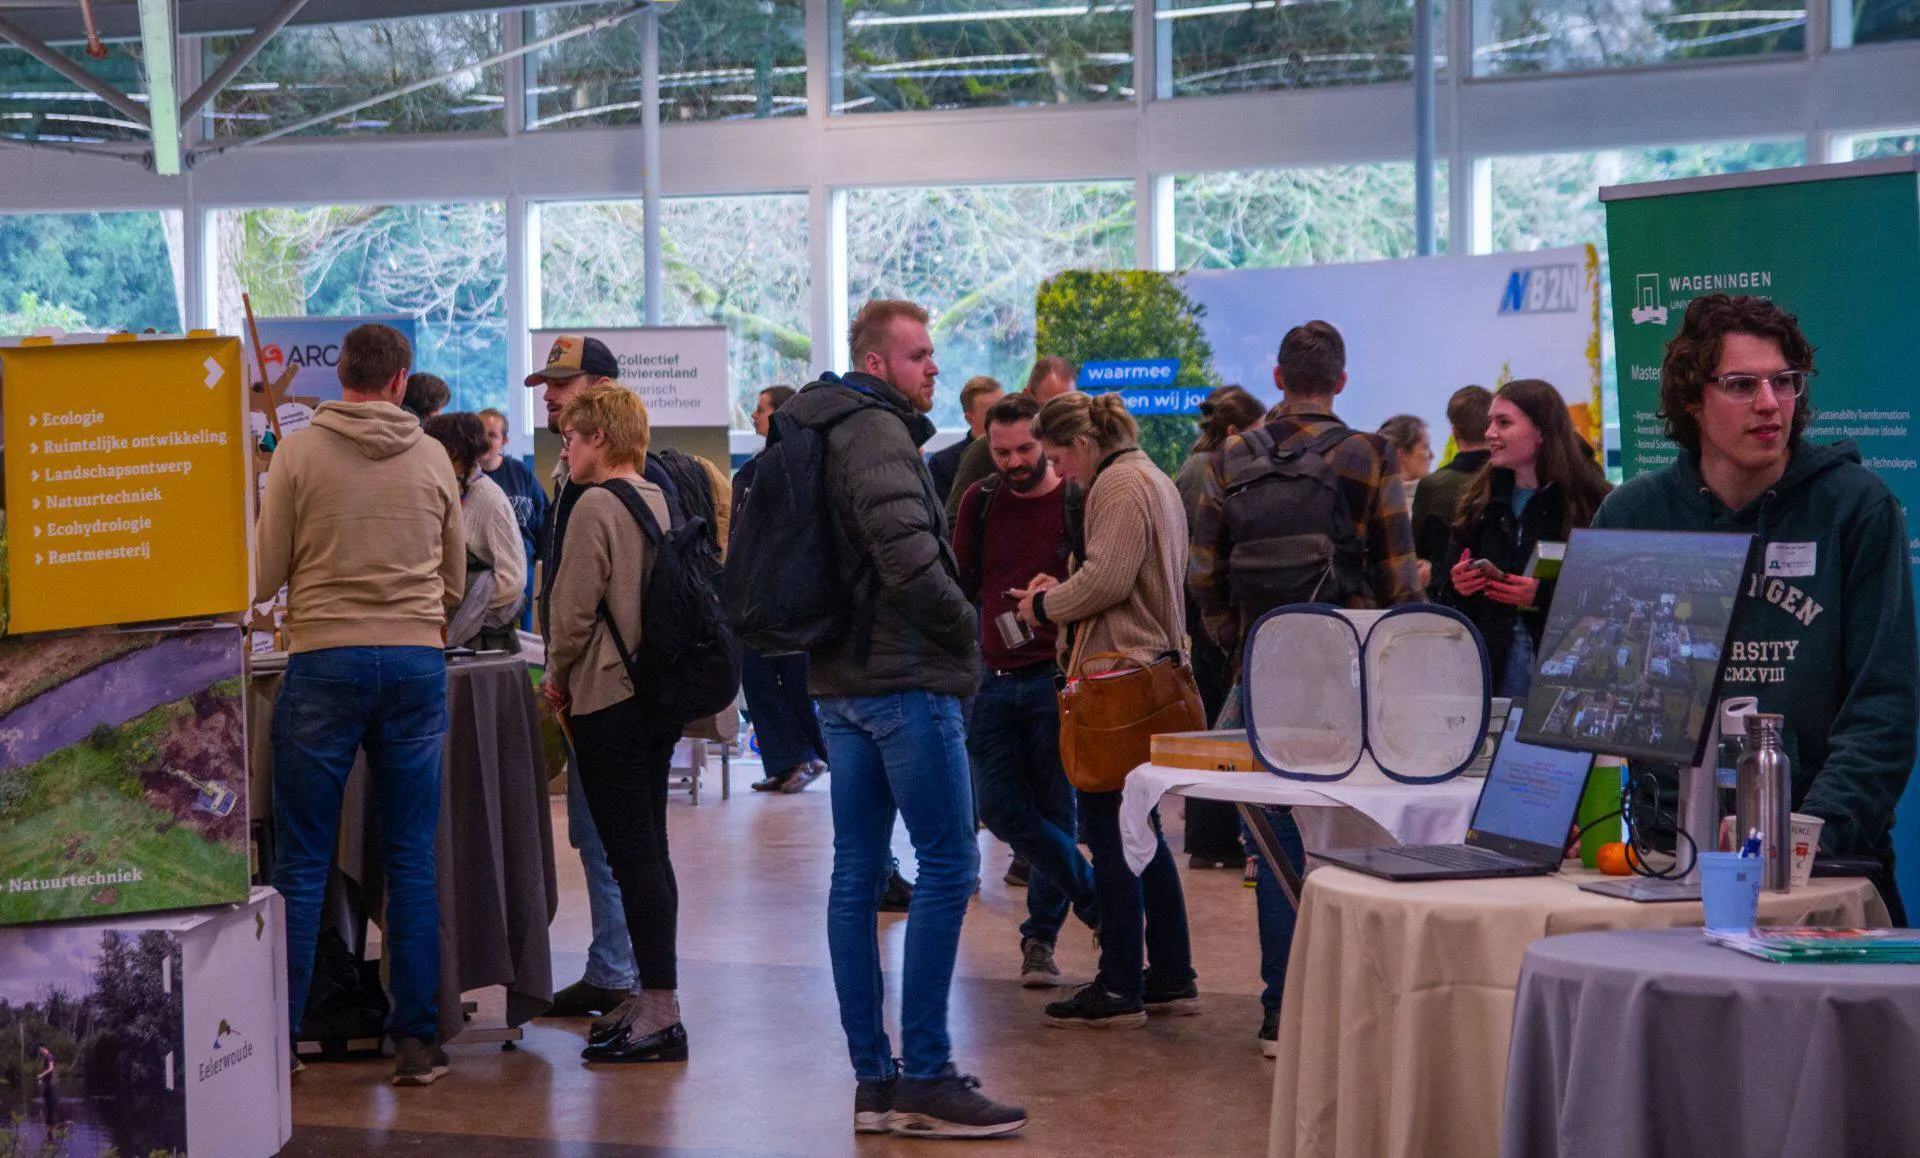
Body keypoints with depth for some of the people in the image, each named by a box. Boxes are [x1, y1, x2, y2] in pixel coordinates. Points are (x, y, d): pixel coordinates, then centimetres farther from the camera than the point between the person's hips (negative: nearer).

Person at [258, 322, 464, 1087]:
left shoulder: (299, 452, -1)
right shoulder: (433, 459, 6)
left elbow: (266, 574, 1)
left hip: (323, 659, -2)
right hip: (417, 661, 2)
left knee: (301, 861, 4)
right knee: (412, 857, 6)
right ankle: (416, 1041, 8)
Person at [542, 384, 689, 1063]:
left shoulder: (595, 506, -14)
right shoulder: (659, 501, 11)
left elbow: (574, 608, -15)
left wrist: (558, 677, 3)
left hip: (608, 700, -9)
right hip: (661, 694, 9)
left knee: (632, 857, -6)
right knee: (649, 852, 13)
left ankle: (659, 1014, -5)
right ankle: (653, 1001, 20)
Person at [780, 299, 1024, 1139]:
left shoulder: (826, 431, 18)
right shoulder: (877, 432, -12)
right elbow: (907, 553, -25)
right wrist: (964, 626, -9)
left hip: (843, 681, 10)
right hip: (904, 677, -10)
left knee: (857, 874, 8)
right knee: (947, 866, -5)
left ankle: (872, 1079, 12)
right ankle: (924, 1078, -5)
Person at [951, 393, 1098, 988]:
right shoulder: (979, 501, 9)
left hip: (1055, 677, -4)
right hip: (996, 677, 5)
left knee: (1053, 812, 2)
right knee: (1001, 808, -2)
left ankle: (1041, 936, 16)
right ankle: (1097, 898, 15)